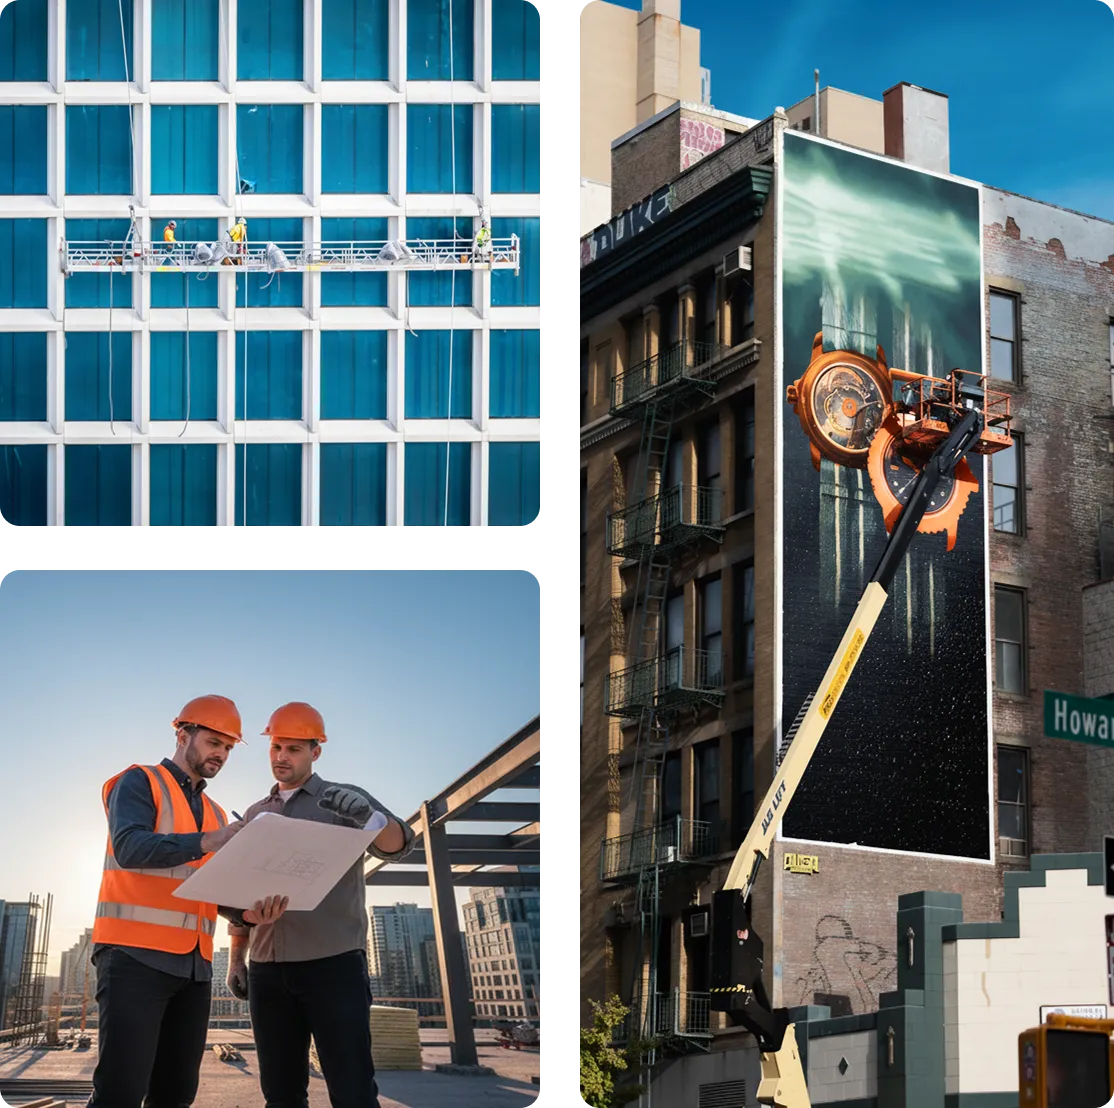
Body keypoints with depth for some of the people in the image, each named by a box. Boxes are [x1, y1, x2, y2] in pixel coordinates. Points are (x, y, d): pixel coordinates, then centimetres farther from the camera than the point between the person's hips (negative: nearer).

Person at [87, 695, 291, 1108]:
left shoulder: (215, 813, 23)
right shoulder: (139, 783, 2)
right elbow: (128, 848, -16)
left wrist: (247, 914, -6)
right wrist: (207, 842, -29)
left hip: (193, 964, 7)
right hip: (136, 955, -7)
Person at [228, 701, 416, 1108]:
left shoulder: (345, 801, 6)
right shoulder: (255, 815, 19)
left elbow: (396, 845, -12)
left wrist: (369, 817, -34)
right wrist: (236, 958, 11)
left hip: (334, 965, -4)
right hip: (267, 971, 4)